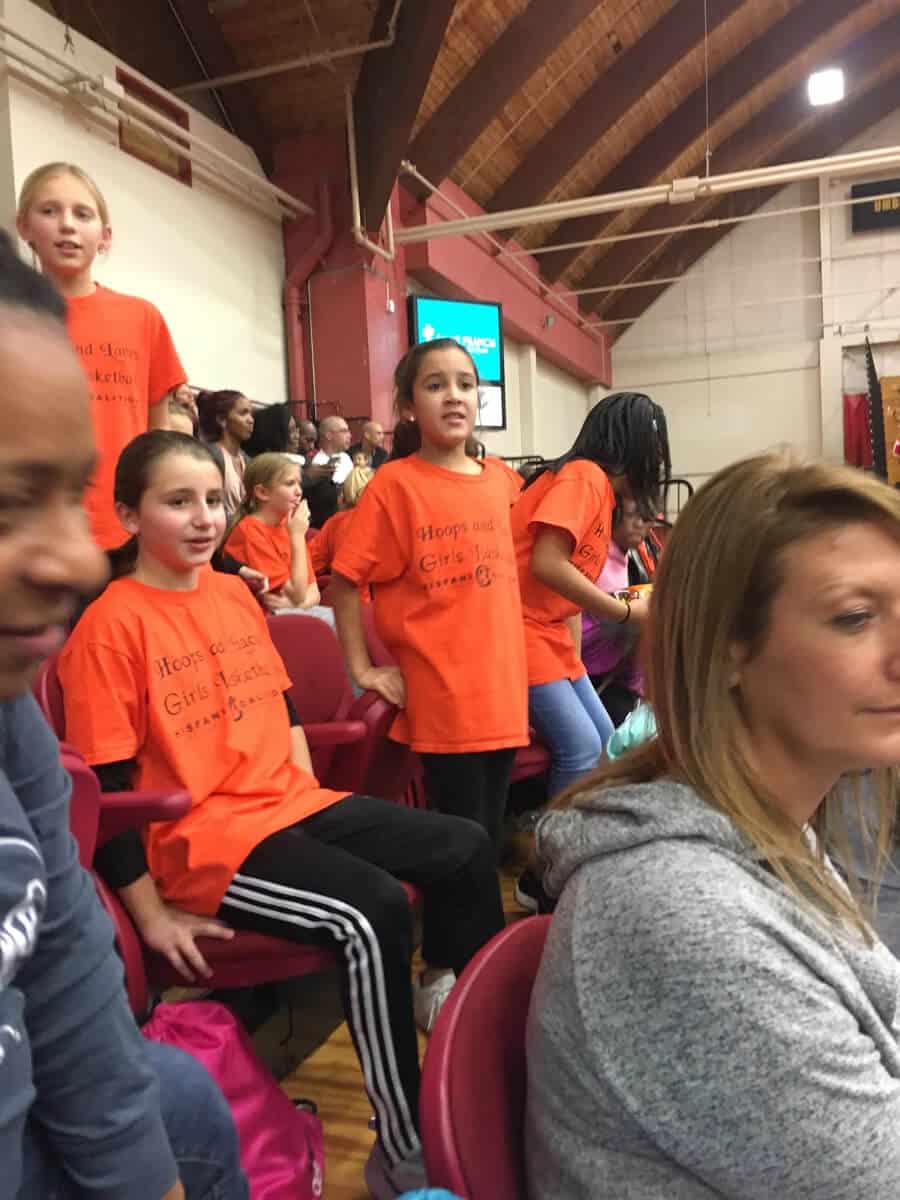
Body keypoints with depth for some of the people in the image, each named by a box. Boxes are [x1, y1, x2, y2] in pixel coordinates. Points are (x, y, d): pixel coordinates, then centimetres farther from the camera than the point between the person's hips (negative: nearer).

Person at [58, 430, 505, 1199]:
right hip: (203, 838, -8)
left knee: (466, 849, 4)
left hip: (291, 805, 8)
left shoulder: (236, 594, 10)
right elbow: (104, 785, -13)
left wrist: (311, 794, 9)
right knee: (374, 912, -29)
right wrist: (150, 912, -12)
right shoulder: (111, 625, -13)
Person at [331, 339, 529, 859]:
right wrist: (363, 668, -8)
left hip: (502, 690, 6)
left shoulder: (498, 480, 9)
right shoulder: (396, 483, -9)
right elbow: (345, 581, -7)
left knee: (491, 834, 15)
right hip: (442, 696, -5)